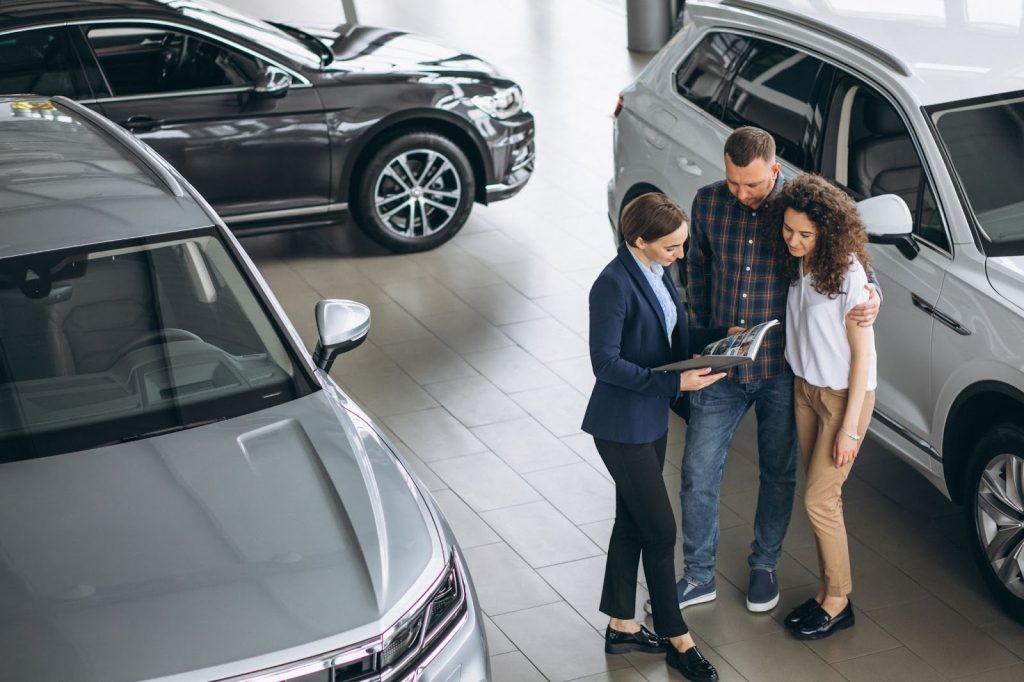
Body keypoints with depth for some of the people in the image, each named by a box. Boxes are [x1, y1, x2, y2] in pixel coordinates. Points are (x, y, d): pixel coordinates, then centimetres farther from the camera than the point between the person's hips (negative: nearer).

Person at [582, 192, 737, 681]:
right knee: (660, 530, 0)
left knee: (632, 523, 17)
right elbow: (606, 363, -22)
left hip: (651, 419, 9)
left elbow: (677, 336, 12)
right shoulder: (614, 285, -24)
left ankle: (621, 626, 30)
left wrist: (722, 337, -3)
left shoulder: (656, 272, 3)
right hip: (622, 425, -9)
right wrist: (675, 383, -26)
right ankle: (676, 640, 14)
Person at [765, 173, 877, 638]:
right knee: (823, 496, 14)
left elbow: (862, 353, -19)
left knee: (818, 500, -2)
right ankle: (828, 592, 26)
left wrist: (850, 427, -17)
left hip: (844, 396, -7)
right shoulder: (796, 263, -2)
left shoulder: (848, 273, -23)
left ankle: (838, 602, 15)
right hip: (805, 389, 7)